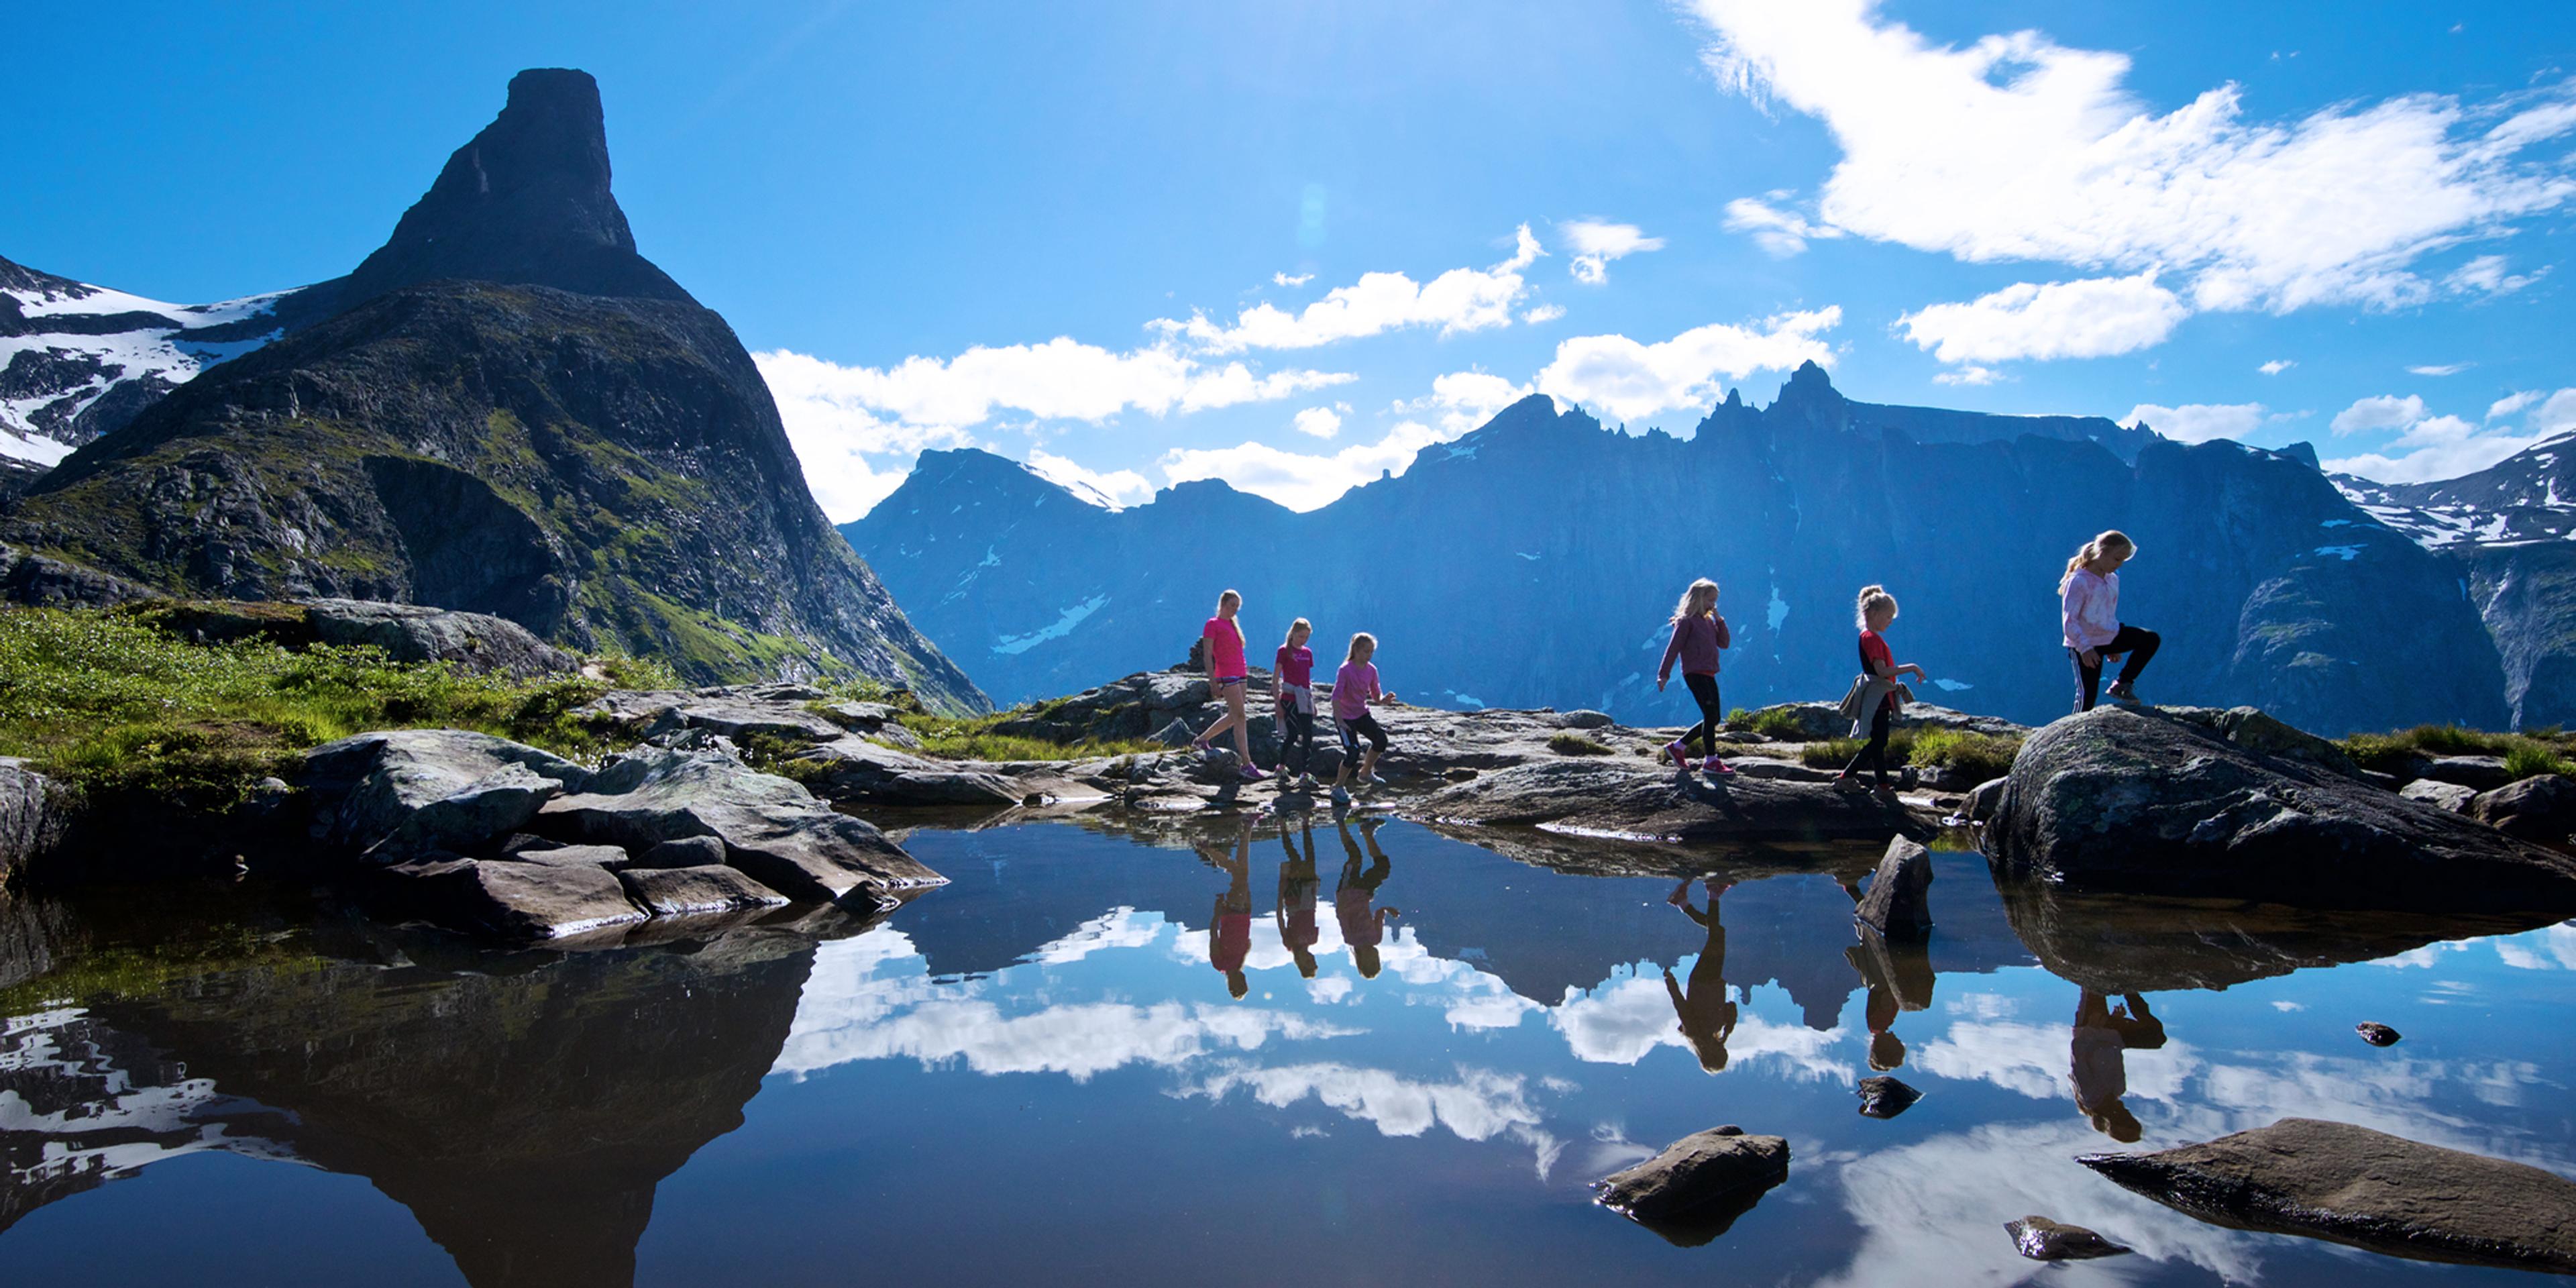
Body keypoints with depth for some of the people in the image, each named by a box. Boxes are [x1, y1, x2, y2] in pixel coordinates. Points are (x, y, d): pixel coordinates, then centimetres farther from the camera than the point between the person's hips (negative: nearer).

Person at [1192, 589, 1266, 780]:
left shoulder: (1233, 625, 19)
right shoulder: (1213, 624, -4)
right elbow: (1208, 655, -9)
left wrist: (1246, 670, 18)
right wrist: (1212, 680, -16)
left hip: (1241, 675, 9)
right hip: (1227, 676, -9)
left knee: (1233, 717, 12)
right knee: (1240, 718, -12)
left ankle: (1202, 740, 30)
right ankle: (1247, 765, -13)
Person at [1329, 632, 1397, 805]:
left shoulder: (1371, 670, -1)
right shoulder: (1345, 670, -20)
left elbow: (1375, 696, 6)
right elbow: (1336, 697, -25)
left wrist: (1383, 699, -18)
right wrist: (1339, 721, -34)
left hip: (1362, 714, 6)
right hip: (1345, 717, -6)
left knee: (1381, 739, -10)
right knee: (1353, 752, -15)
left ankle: (1366, 773, 14)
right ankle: (1338, 788, 3)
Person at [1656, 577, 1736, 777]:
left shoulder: (1708, 622, 19)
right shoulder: (1686, 621, -6)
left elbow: (1725, 643, 14)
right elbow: (1673, 648, -10)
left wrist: (1719, 620, 5)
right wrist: (1664, 674, -16)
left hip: (1708, 675, 9)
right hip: (1694, 673, -9)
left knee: (1714, 718, 8)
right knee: (1711, 714, -15)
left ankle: (1678, 747, 18)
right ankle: (1711, 761, -10)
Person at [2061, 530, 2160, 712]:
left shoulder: (2113, 579, 7)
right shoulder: (2078, 581, -19)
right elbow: (2069, 621, -23)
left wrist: (2113, 647, 24)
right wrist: (2085, 648, -33)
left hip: (2109, 637, 8)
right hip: (2085, 645, -7)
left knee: (2152, 640, -4)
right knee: (2087, 697, -8)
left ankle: (2122, 685, 2)